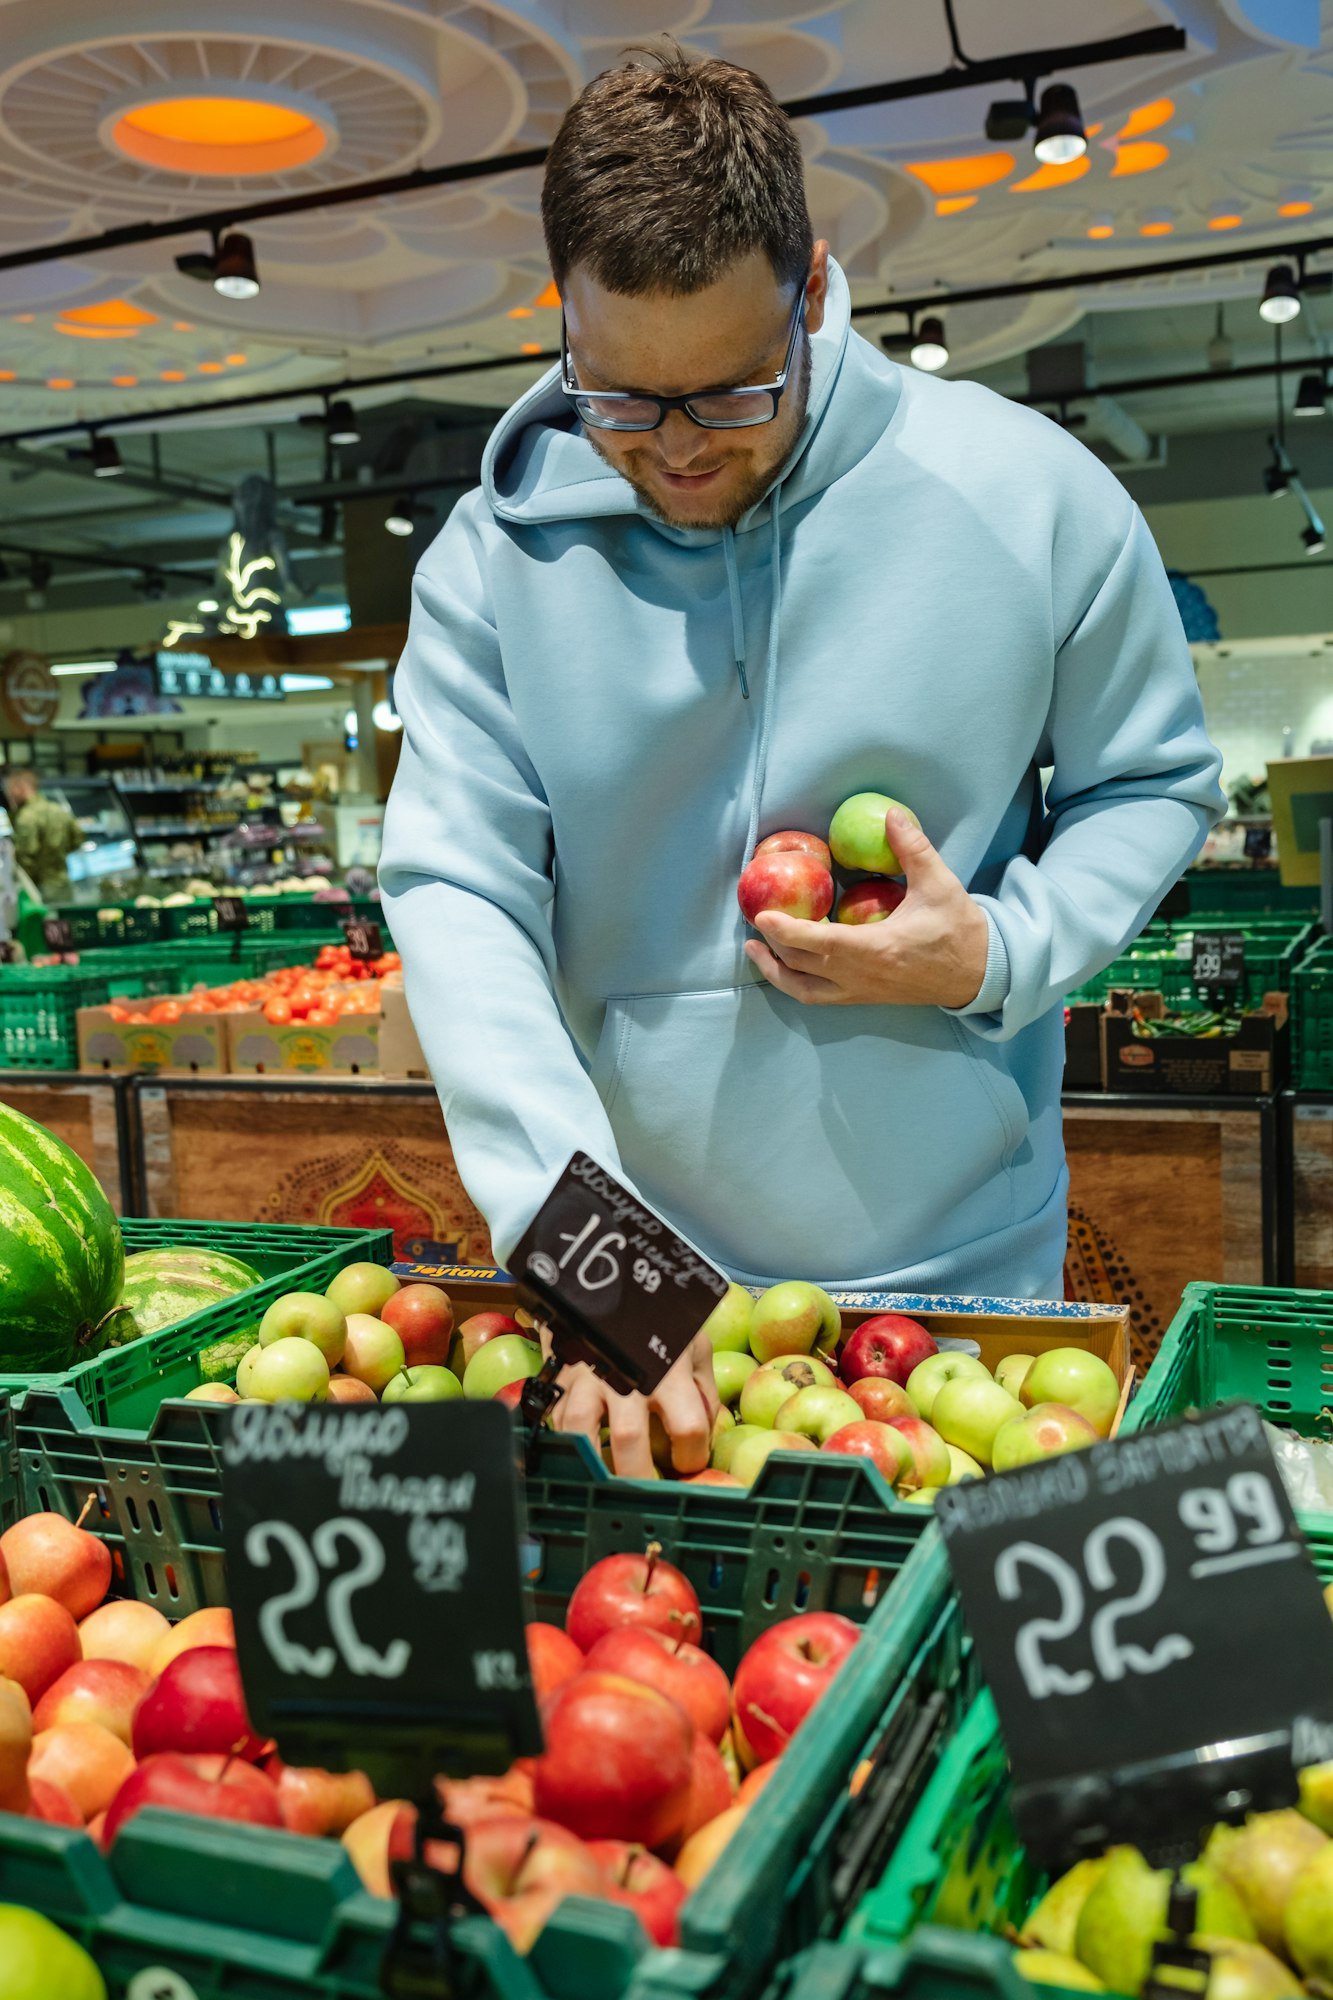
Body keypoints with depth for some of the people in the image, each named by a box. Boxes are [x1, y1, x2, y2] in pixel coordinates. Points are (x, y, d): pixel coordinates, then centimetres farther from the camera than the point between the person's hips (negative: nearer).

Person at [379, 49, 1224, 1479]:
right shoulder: (499, 555, -9)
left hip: (958, 1253, 0)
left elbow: (1155, 783, 3)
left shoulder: (1034, 496, -9)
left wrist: (1001, 953, -17)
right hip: (627, 1250, 1)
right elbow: (455, 892, -15)